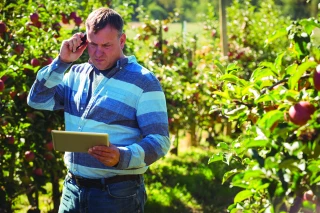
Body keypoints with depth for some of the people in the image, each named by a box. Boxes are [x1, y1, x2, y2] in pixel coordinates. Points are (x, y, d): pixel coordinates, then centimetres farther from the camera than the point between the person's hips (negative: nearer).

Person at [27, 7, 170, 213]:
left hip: (117, 193, -5)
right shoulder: (76, 74, 8)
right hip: (73, 188, 5)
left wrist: (122, 157, -31)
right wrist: (62, 61, -5)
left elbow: (159, 140, -14)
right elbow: (38, 101, 3)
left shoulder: (143, 81, -10)